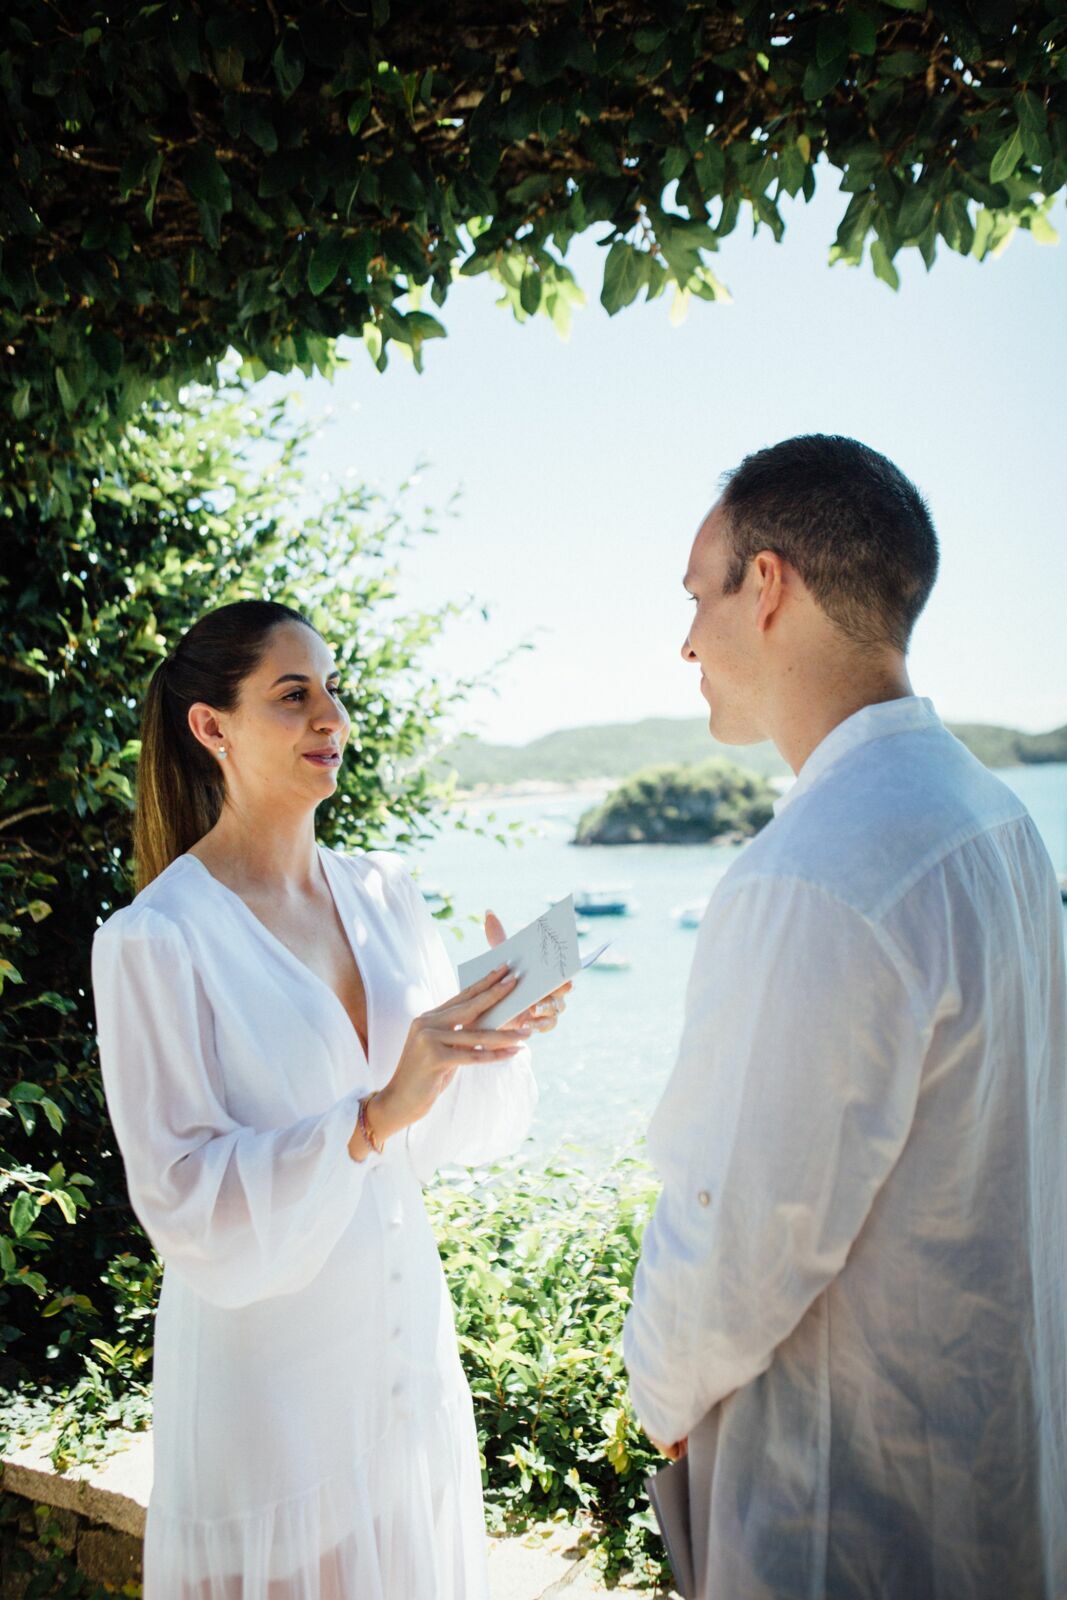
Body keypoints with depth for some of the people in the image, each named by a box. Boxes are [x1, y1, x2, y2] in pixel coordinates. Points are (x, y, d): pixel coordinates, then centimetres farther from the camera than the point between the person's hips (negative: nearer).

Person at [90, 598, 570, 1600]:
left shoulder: (383, 892, 1)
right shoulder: (154, 940, -16)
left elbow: (466, 1127, 3)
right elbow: (185, 1200, -18)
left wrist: (504, 1031, -17)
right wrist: (376, 1117, -29)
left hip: (406, 1341, 6)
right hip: (269, 1367, -5)